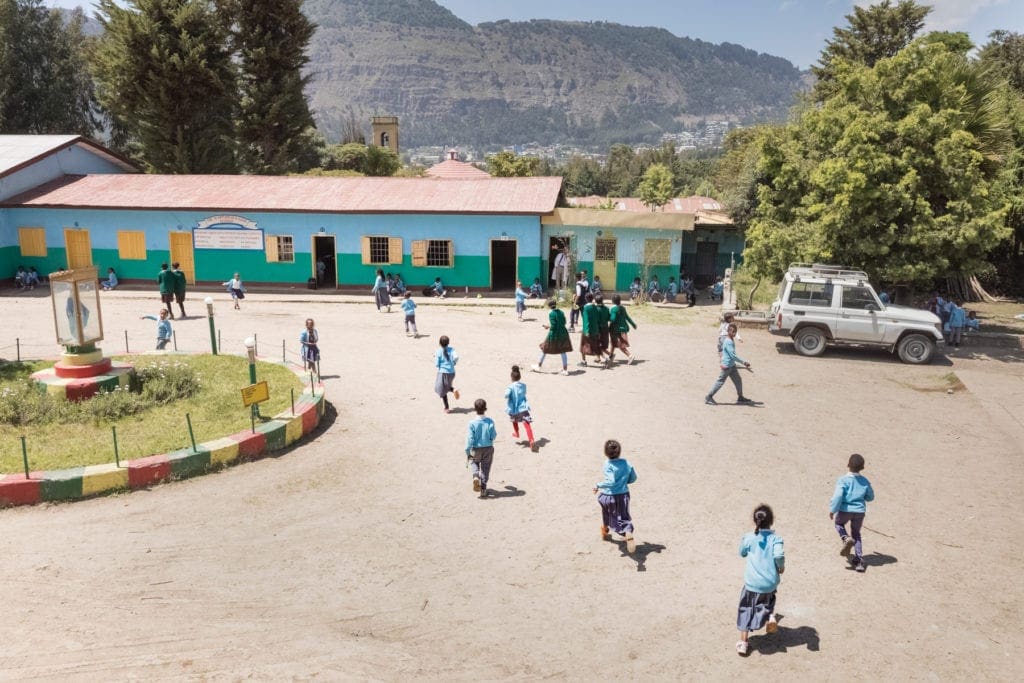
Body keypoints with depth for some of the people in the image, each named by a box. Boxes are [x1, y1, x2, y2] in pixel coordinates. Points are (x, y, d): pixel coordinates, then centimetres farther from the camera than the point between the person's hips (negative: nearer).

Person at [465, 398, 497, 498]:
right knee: (486, 468, 14)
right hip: (488, 448, 1)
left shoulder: (472, 423, -17)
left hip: (476, 449, -1)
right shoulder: (490, 422, -13)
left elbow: (470, 439, -15)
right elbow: (493, 436, -8)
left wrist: (467, 452, -5)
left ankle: (476, 476, 1)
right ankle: (483, 489, 13)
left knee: (474, 461, 27)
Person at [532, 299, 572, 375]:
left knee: (544, 349, 14)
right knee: (563, 352, 11)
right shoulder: (561, 312, 1)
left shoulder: (551, 313, -15)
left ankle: (539, 366, 26)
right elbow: (564, 322, 8)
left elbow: (553, 325, -20)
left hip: (553, 335, -4)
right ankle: (565, 370, 10)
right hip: (563, 334, 4)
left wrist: (547, 326, -1)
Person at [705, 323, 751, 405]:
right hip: (727, 366, -9)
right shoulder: (728, 342, -21)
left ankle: (740, 397, 24)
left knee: (738, 380, 12)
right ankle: (708, 397, 5)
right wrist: (743, 362, -26)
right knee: (720, 381, -2)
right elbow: (733, 355, -26)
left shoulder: (732, 340, 9)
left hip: (732, 365, 9)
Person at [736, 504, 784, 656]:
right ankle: (770, 615, 8)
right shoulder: (776, 538, -9)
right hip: (770, 583, 1)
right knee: (768, 600, 35)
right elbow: (779, 555, -26)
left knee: (746, 611, 13)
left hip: (752, 583, -1)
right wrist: (781, 567, -6)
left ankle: (743, 643, 11)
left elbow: (742, 553, 11)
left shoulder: (749, 538, -6)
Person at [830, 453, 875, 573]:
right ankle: (859, 561, 12)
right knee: (856, 534, 20)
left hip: (845, 509, -3)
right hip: (860, 511, 4)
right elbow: (870, 497, 14)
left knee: (838, 523, 27)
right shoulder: (865, 481, 3)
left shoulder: (843, 480, -11)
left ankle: (846, 538, -4)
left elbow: (837, 496, -18)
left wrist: (832, 510, -8)